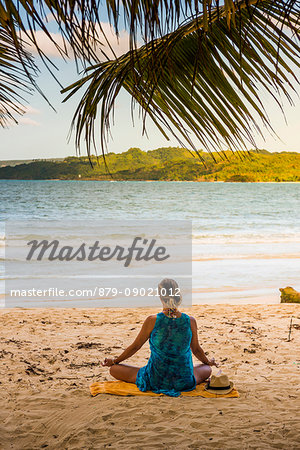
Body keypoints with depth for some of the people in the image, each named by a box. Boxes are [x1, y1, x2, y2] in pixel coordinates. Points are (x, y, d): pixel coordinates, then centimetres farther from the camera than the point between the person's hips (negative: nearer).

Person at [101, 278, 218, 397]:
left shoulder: (152, 321, -15)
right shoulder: (190, 321, -9)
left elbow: (135, 347, -2)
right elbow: (196, 349, 7)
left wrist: (114, 361, 16)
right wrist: (209, 362, 30)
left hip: (155, 381, -2)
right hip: (184, 382, 2)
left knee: (113, 369, 14)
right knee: (207, 369, 33)